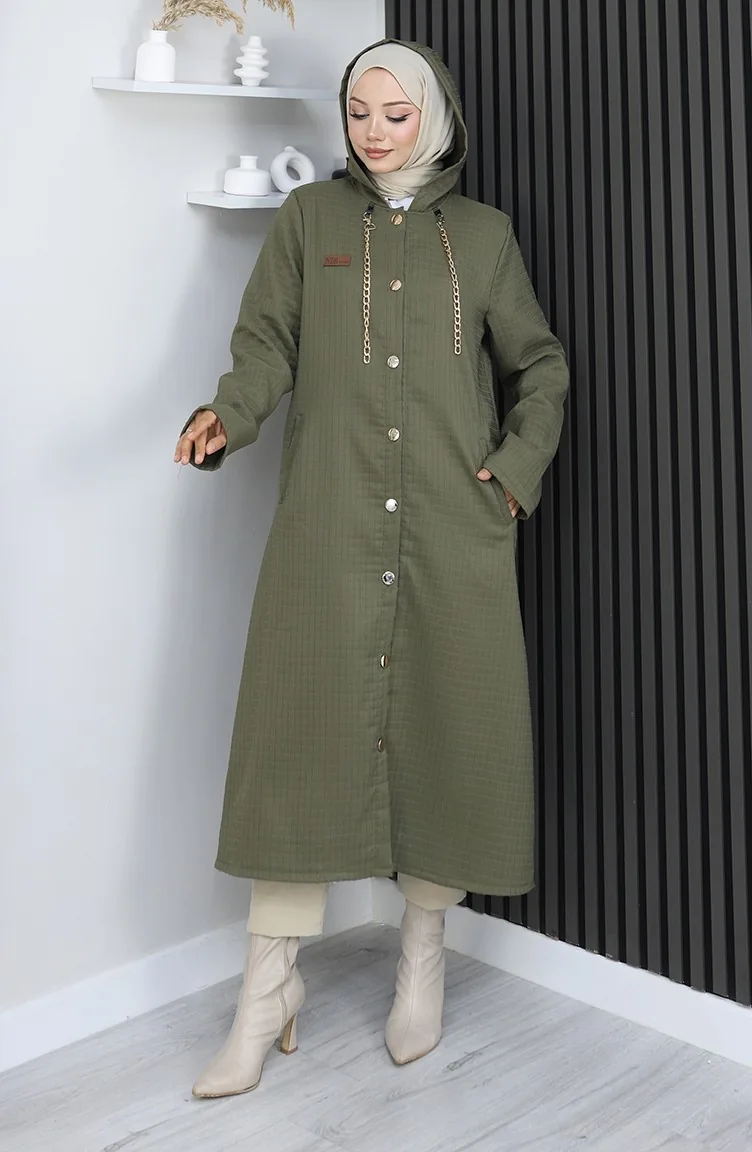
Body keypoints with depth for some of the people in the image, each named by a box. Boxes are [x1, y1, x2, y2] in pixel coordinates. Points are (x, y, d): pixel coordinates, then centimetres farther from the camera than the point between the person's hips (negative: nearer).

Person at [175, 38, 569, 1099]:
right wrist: (230, 415, -15)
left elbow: (541, 366, 16)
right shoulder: (308, 218, 12)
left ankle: (424, 953, 23)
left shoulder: (482, 234, 13)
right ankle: (271, 983, 6)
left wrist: (517, 468, 3)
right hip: (329, 523, -1)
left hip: (455, 527, 1)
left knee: (449, 727, 3)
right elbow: (268, 339, 5)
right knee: (302, 727, -5)